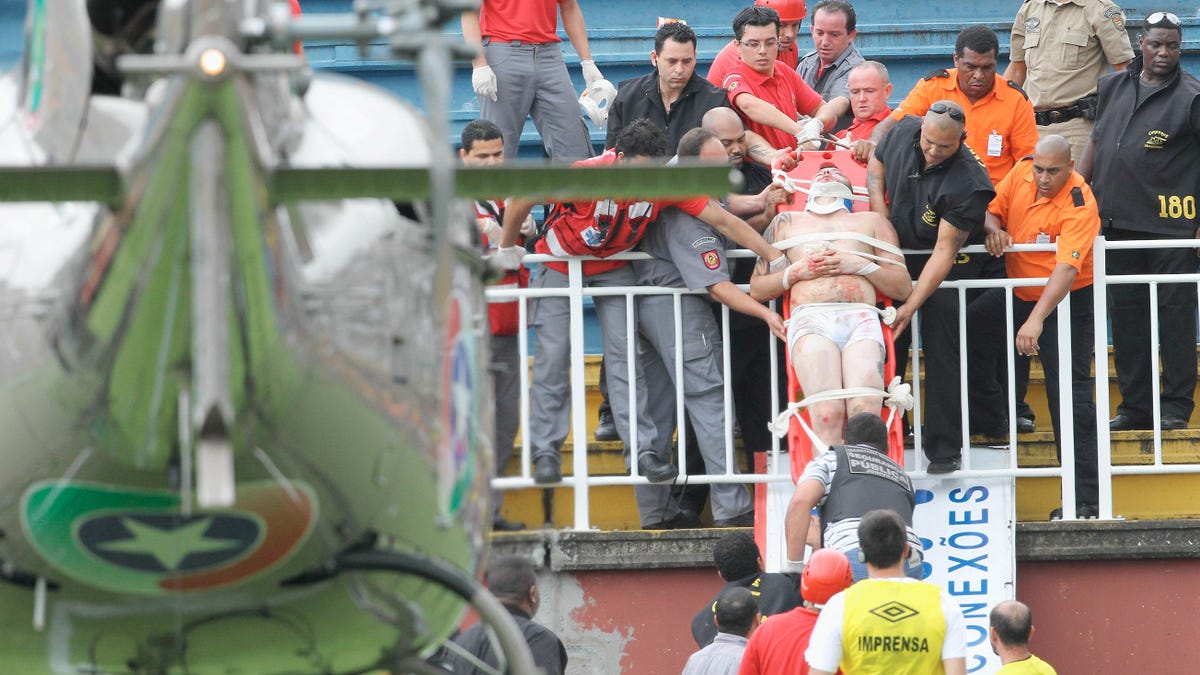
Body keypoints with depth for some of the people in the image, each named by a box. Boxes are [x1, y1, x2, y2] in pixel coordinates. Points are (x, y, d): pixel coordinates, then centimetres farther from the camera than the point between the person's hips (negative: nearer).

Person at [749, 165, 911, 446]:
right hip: (810, 319, 0)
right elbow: (757, 288, 25)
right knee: (827, 413, -29)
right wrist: (798, 271, 7)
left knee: (865, 411, -29)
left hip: (861, 320, 0)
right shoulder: (788, 222, 33)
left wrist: (860, 264, 6)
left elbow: (904, 287, 22)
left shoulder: (871, 221, 31)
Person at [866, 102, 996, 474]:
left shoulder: (968, 183, -29)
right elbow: (876, 164, 13)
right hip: (897, 257, 5)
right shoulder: (903, 133, -12)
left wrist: (911, 307, -32)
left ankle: (944, 449, -5)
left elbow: (944, 251, -30)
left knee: (941, 353, -11)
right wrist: (880, 211, -4)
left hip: (946, 271, -5)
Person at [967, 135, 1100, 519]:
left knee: (1070, 396, -11)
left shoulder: (1079, 205, -28)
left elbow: (1066, 270, -38)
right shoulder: (1022, 173, -9)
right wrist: (993, 228, -17)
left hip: (1066, 301, -7)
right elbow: (993, 210, 9)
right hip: (1018, 294, 7)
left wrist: (1036, 320, -47)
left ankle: (1085, 499, -11)